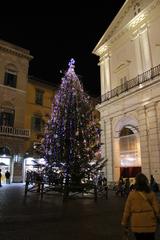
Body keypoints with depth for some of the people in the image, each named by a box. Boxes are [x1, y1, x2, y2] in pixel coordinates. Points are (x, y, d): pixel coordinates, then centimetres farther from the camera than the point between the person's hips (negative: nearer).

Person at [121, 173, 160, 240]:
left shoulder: (132, 194, -9)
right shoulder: (151, 194, -6)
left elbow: (127, 210, -4)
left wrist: (125, 223, 7)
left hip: (137, 225, -1)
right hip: (150, 225, 1)